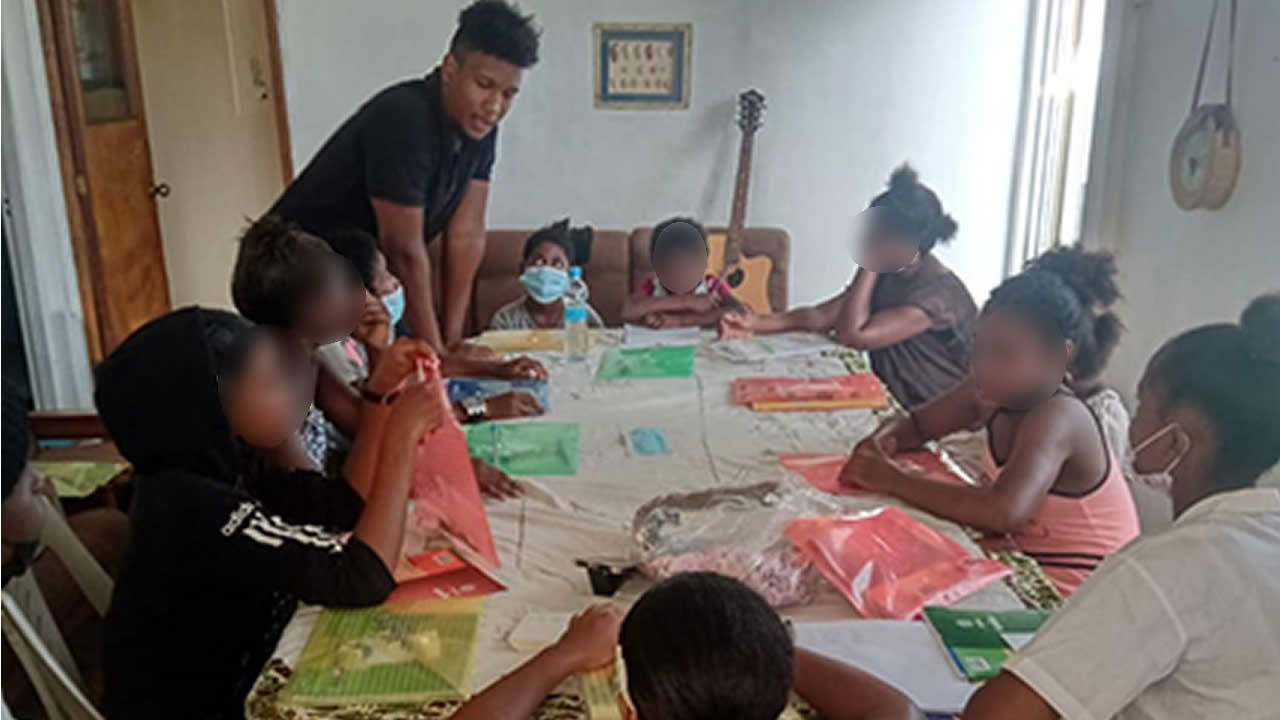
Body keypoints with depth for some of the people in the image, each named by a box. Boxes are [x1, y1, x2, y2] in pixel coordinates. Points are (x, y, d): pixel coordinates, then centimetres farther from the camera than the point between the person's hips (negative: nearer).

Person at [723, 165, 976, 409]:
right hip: (895, 402, 7)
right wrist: (757, 323, -10)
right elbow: (821, 315, 1)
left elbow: (851, 335, -31)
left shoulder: (938, 292, -25)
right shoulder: (888, 275, 1)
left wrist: (868, 266, -24)